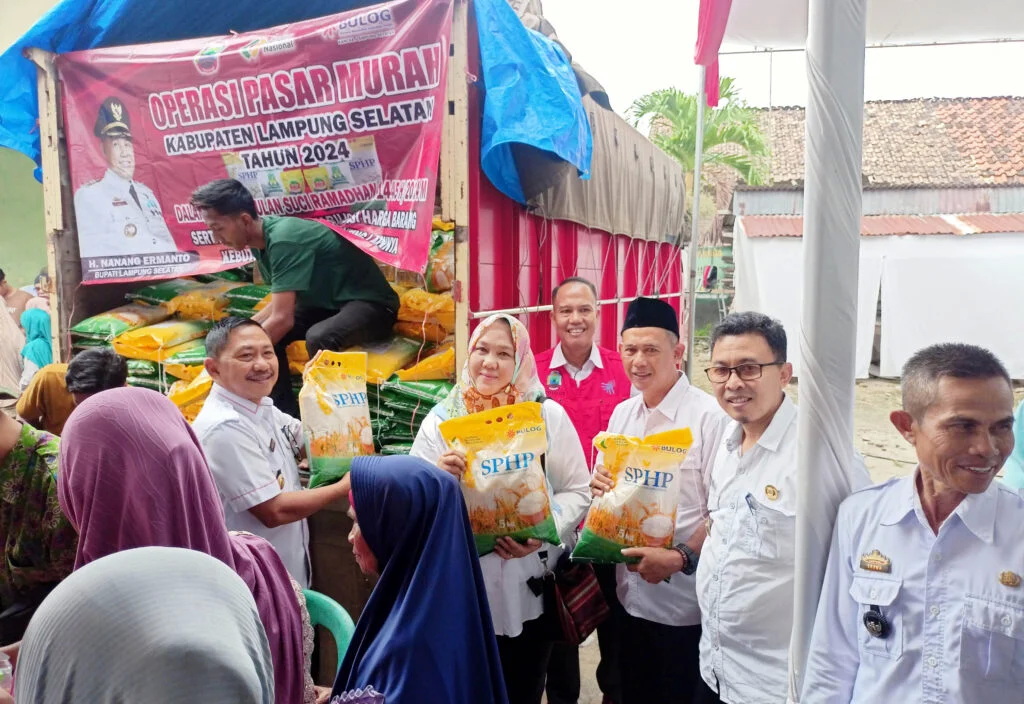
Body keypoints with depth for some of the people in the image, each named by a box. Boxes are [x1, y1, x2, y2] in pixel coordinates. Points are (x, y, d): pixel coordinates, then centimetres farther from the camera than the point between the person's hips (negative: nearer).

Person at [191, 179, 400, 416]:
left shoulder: (283, 239, -25)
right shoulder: (262, 240, 2)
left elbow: (282, 319, -28)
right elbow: (278, 306, 11)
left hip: (371, 302, -9)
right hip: (330, 302, 9)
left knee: (319, 337, -36)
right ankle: (288, 414, 3)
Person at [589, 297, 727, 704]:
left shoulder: (710, 417, -17)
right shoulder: (621, 414, 6)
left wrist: (681, 558, -26)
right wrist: (599, 485, -6)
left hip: (684, 599, -6)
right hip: (630, 593, 6)